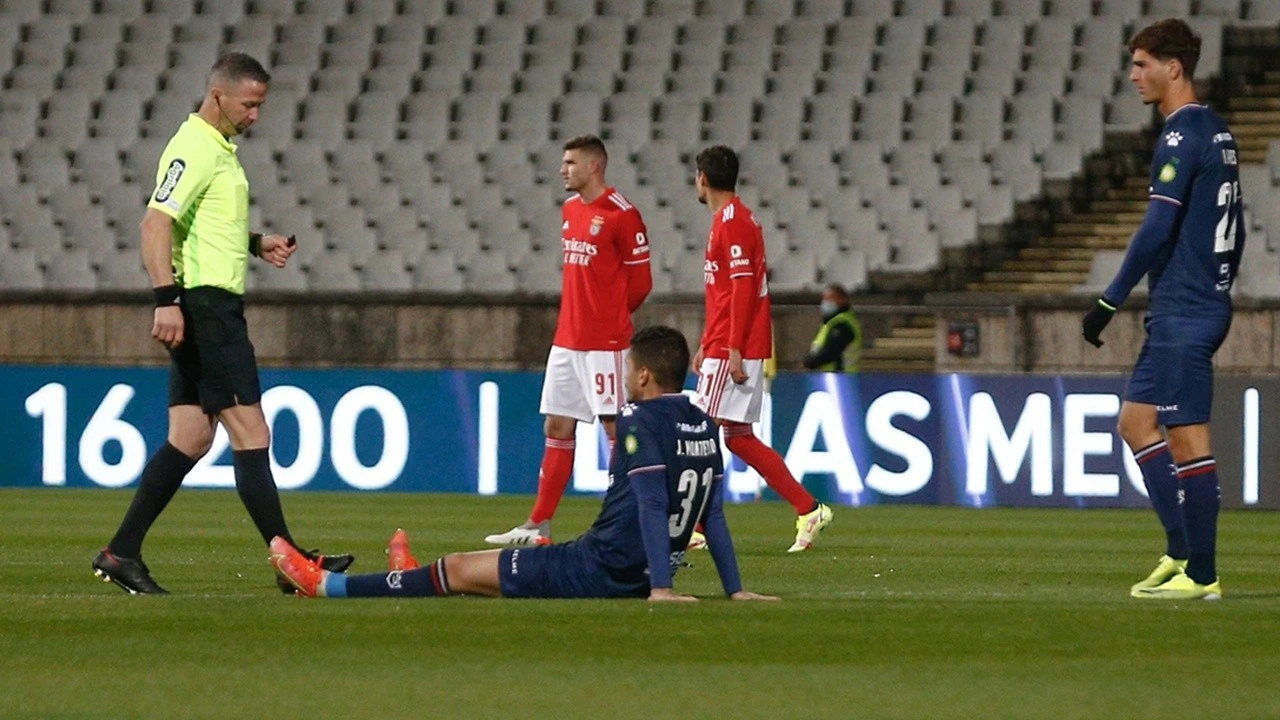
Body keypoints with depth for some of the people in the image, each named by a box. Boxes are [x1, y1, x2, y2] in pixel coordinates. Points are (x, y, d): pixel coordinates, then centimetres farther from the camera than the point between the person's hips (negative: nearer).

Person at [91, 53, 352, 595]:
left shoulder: (220, 148, 19)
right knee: (250, 433, -9)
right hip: (204, 303, -10)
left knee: (190, 439, 9)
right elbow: (156, 222, -22)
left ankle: (121, 554, 9)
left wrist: (256, 244, 18)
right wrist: (166, 299, -29)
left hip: (216, 309, 10)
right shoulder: (194, 149, -13)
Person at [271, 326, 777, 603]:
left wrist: (660, 589, -27)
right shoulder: (703, 427, 9)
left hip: (601, 569, -8)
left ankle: (328, 586, 14)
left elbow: (651, 505, -23)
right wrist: (734, 589, 9)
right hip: (638, 577, 8)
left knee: (461, 569, 4)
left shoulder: (642, 423, -15)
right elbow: (714, 513, 9)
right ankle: (418, 583, 57)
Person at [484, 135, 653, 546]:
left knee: (616, 427, -5)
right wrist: (579, 316, 11)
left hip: (604, 343, -8)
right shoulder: (571, 209, 13)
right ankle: (538, 525, 14)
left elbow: (639, 282, -9)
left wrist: (609, 317, 0)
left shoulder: (622, 215, -12)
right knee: (557, 428, 10)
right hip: (567, 339, 8)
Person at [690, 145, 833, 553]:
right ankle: (808, 510, 9)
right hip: (726, 349, 10)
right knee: (738, 438, 9)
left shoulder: (731, 221, -13)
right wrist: (707, 345, 26)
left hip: (733, 353, -10)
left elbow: (743, 287, -20)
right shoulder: (734, 218, 18)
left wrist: (732, 349, -23)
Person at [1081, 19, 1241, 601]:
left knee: (1188, 440, -6)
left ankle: (1201, 574, -4)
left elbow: (1157, 230, -19)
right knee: (1136, 421, 14)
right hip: (1207, 303, 10)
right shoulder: (1218, 134, 15)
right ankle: (1182, 550, 12)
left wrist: (1110, 301, -15)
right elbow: (1232, 230, 20)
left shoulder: (1182, 135, -14)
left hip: (1182, 313, -10)